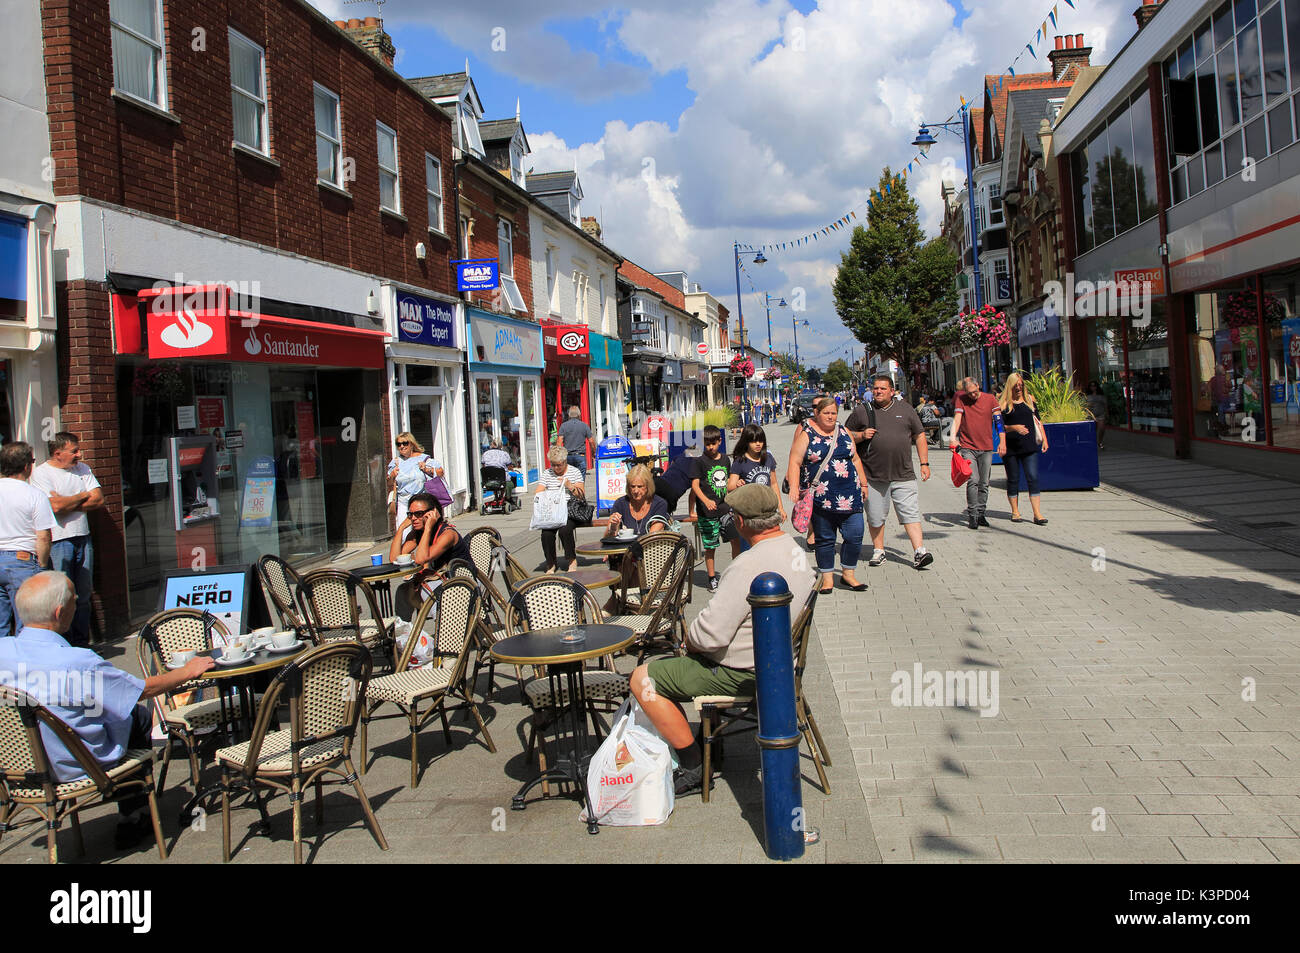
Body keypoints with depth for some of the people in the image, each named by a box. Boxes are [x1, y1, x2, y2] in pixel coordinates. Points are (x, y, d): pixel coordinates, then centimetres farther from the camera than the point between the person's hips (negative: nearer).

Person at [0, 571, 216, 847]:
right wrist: (187, 671, 1)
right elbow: (145, 689, -16)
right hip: (74, 768, -6)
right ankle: (132, 821, 28)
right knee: (140, 715, 17)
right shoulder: (78, 663, -31)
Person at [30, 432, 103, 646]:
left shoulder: (82, 469, 12)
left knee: (84, 594, 8)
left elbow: (98, 500, 3)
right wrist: (83, 496, -3)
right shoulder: (41, 473, -5)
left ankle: (81, 642, 15)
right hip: (58, 541, -5)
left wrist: (67, 504, -8)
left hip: (83, 538, 5)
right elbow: (55, 506, -18)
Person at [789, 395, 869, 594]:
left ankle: (848, 574, 15)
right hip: (821, 497, -3)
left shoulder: (844, 433, 13)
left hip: (849, 495, 4)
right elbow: (795, 463, -5)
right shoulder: (806, 435, 0)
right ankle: (827, 577, 17)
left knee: (855, 535, -1)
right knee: (824, 539, 4)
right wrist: (794, 488, -16)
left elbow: (855, 460, 21)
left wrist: (863, 484, 20)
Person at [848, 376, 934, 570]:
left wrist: (924, 463, 7)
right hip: (874, 476, 0)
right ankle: (878, 551, 21)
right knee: (875, 517, 7)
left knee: (911, 514, -5)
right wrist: (861, 435, -9)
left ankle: (919, 552, -5)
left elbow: (919, 436, 14)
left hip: (904, 476, 0)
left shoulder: (905, 409, 10)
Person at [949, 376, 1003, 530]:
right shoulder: (961, 399, 2)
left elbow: (998, 420, 3)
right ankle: (972, 515, -7)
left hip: (986, 448, 2)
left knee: (984, 483, 5)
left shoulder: (990, 399, 4)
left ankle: (981, 513, 17)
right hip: (967, 447, -2)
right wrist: (953, 437, -23)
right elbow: (957, 418, -7)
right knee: (973, 480, -12)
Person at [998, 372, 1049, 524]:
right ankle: (1015, 511, 19)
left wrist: (1044, 439, 9)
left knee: (1033, 478, -5)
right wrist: (1014, 428, -19)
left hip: (1029, 446, 2)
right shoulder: (1003, 403, 0)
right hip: (1010, 447, -2)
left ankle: (1037, 513, -6)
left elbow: (1037, 420, 16)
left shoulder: (1029, 399, 11)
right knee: (1013, 479, 6)